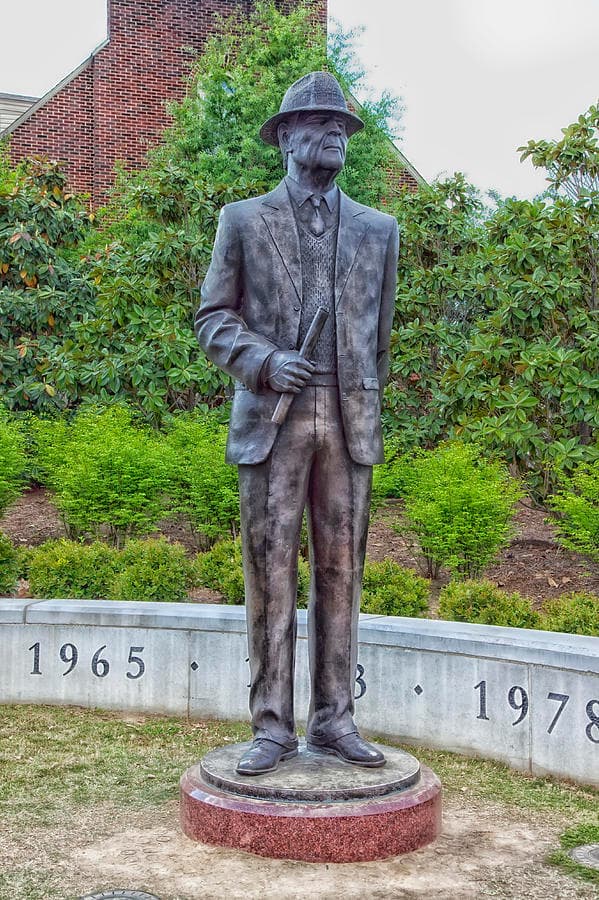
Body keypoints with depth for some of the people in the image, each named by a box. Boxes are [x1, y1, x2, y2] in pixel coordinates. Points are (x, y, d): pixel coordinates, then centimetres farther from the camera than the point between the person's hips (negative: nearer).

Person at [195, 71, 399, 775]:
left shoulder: (379, 230, 15)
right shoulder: (243, 220, 9)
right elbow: (212, 319, 5)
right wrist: (263, 361, -12)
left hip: (349, 420, 2)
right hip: (272, 419, -2)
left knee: (340, 571, 4)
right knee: (271, 571, -2)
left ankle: (333, 719, 12)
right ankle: (272, 726, 6)